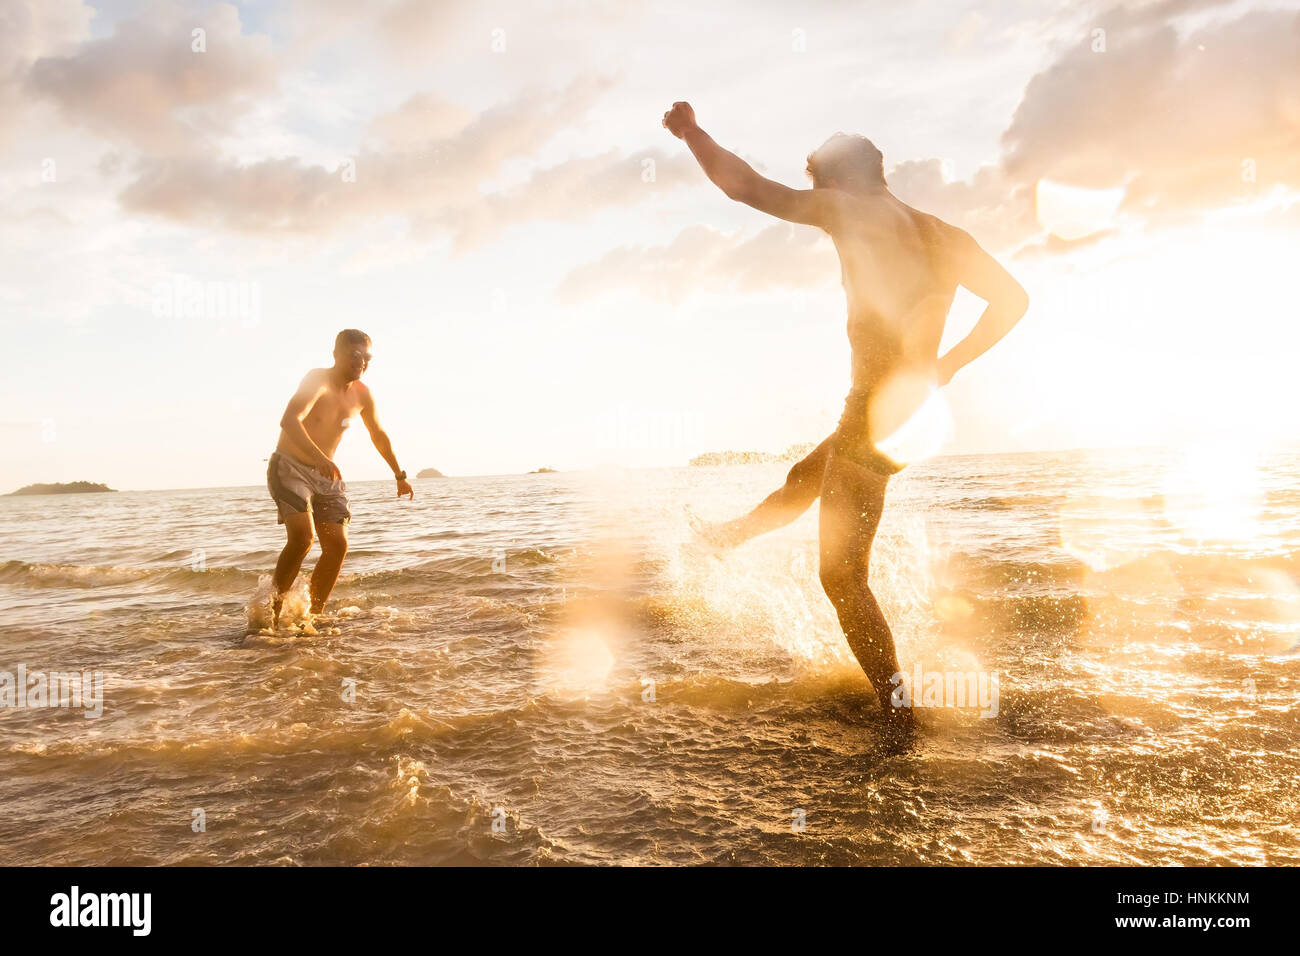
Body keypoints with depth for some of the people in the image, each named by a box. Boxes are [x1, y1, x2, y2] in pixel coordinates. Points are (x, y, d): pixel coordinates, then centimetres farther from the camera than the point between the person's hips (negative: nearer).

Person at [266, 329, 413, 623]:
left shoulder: (362, 395, 4)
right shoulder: (317, 380, -17)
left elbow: (379, 435, 21)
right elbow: (289, 421, -34)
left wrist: (399, 475, 28)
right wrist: (321, 458, -48)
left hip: (326, 475, 6)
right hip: (289, 467, -6)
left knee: (337, 544, -6)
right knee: (302, 537, -24)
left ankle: (314, 614, 6)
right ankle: (272, 610, -9)